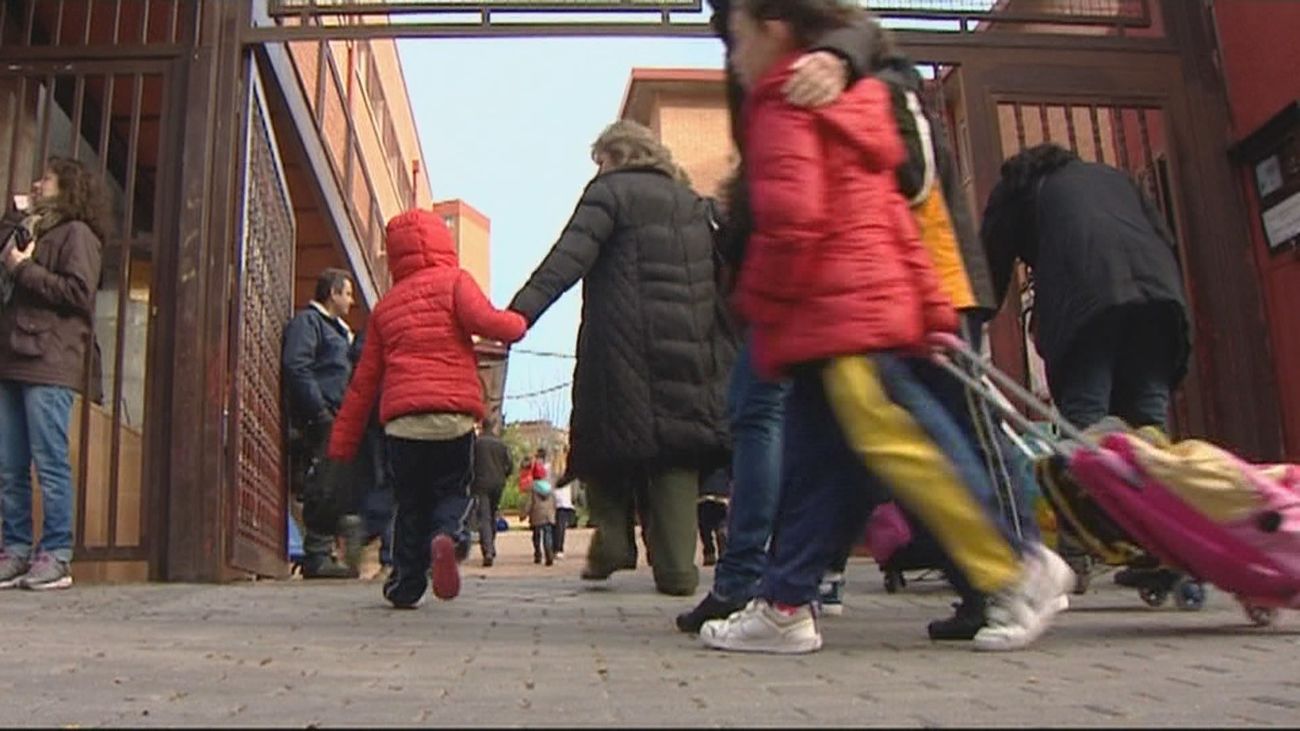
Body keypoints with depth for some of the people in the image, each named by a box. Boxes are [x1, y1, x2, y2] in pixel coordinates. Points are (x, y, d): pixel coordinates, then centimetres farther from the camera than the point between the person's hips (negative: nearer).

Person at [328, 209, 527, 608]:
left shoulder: (385, 306, 19)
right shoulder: (453, 281, 7)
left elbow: (363, 382, 19)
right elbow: (483, 321, -13)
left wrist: (341, 444, 21)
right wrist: (517, 321, 8)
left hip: (401, 420, 3)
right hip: (454, 415, -3)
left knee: (410, 504, 15)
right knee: (453, 490, 13)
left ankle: (406, 584, 10)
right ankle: (446, 535, -16)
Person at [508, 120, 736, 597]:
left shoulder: (610, 192, 3)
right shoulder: (693, 203, 21)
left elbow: (568, 259, -13)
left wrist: (519, 314, -21)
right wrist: (728, 350, 26)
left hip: (624, 348, -5)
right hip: (690, 350, 5)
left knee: (606, 438, 11)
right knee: (676, 444, 5)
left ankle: (611, 544, 7)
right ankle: (677, 567, 0)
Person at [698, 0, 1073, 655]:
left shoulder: (782, 107, -4)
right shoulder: (848, 108, 25)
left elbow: (790, 214, -19)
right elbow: (892, 216, 21)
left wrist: (757, 299, -7)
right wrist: (931, 308, 19)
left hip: (837, 312, -10)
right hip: (873, 303, 10)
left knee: (900, 442, -10)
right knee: (817, 463, 8)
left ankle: (1018, 570, -3)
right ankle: (784, 606, 12)